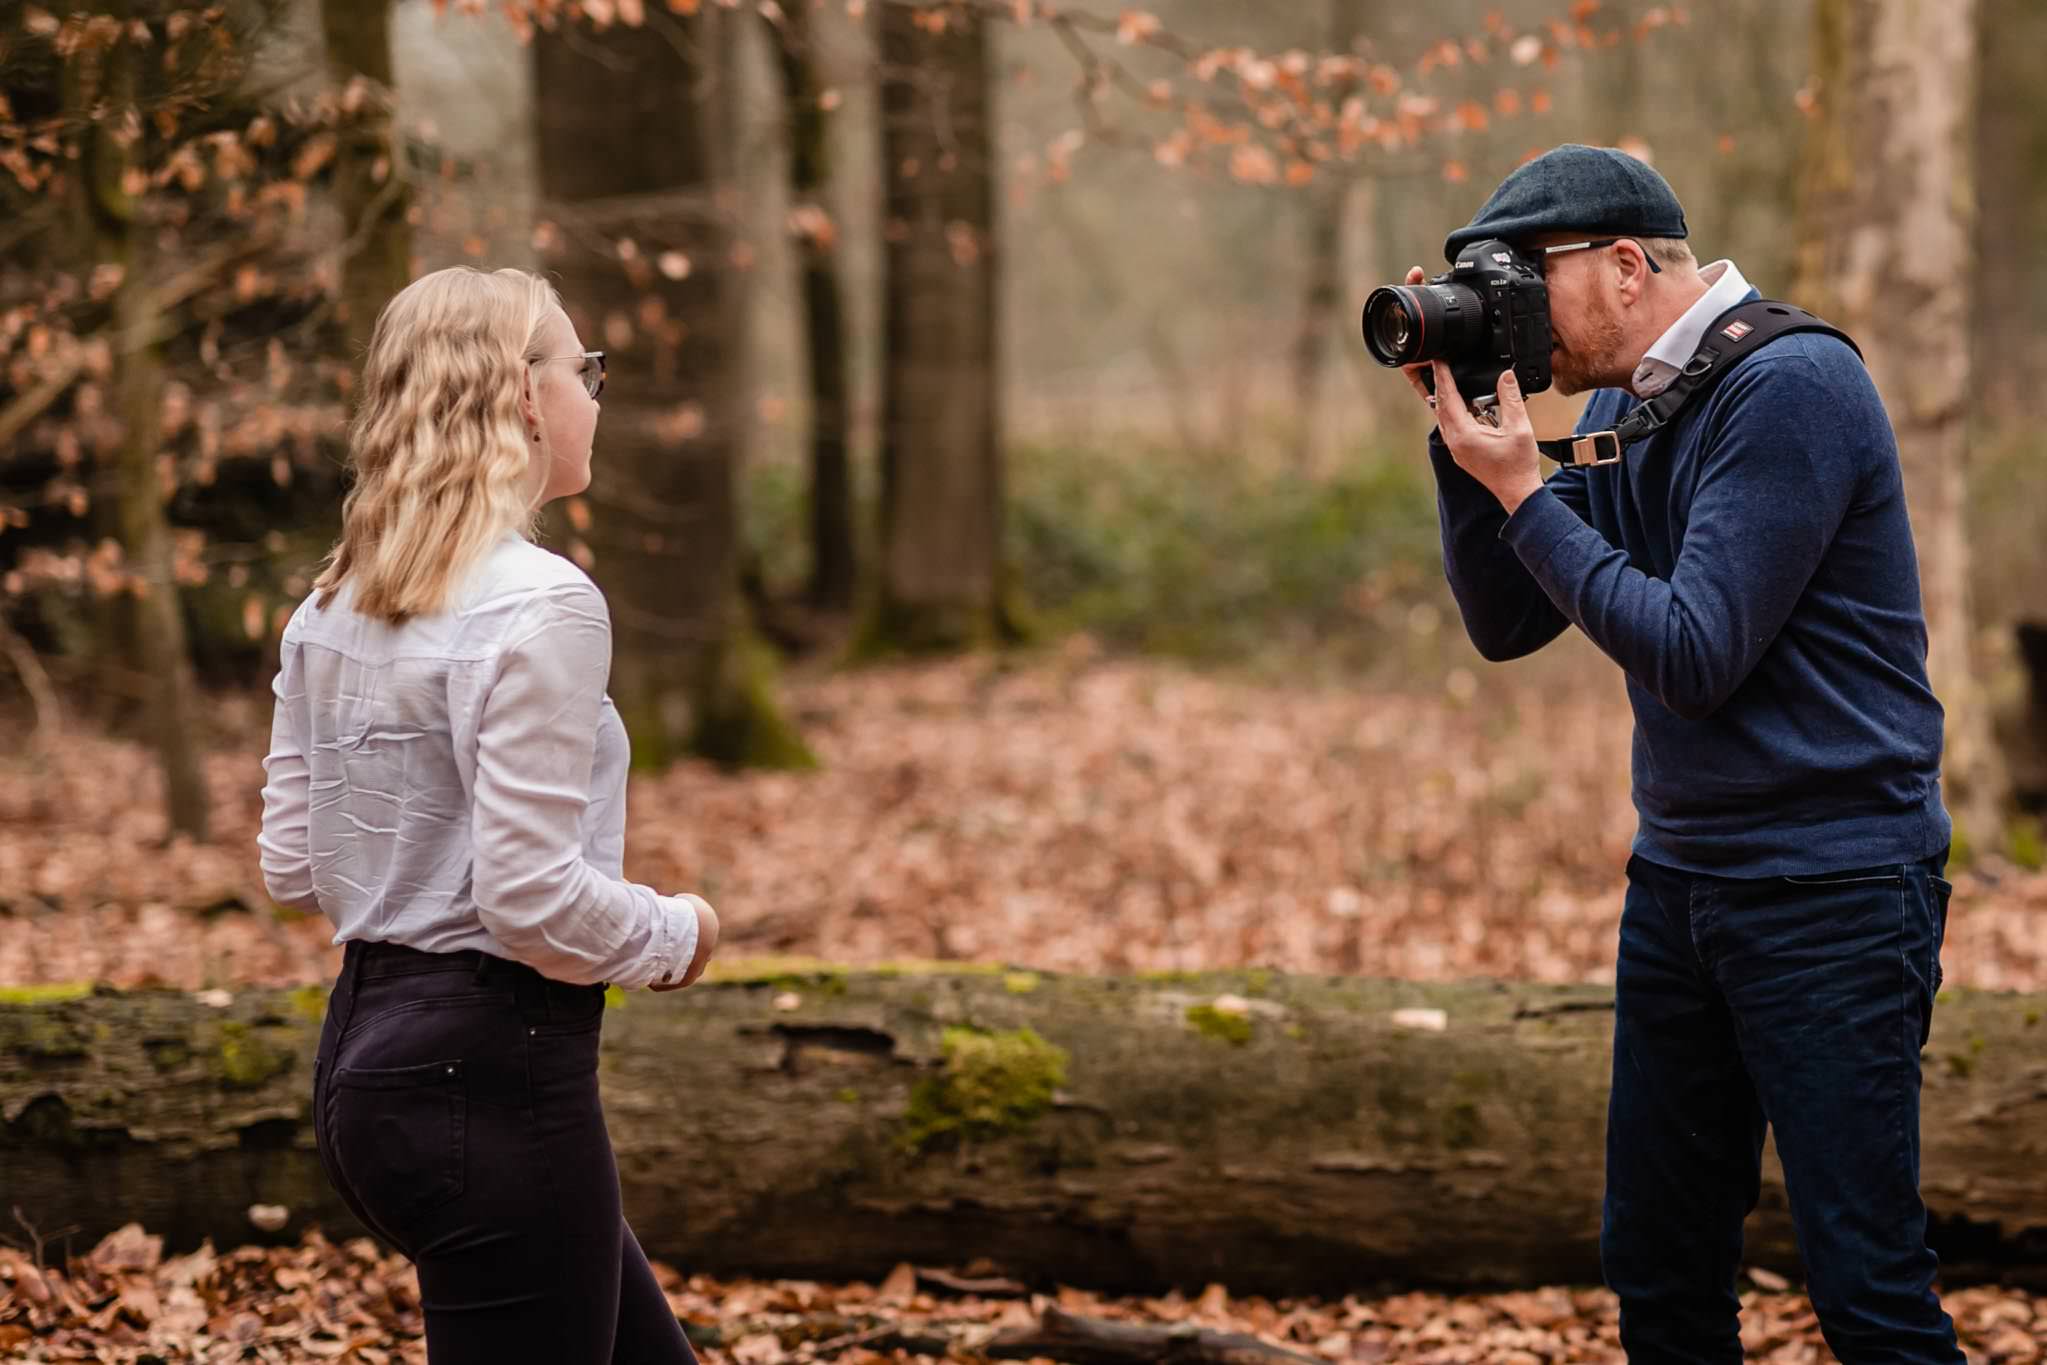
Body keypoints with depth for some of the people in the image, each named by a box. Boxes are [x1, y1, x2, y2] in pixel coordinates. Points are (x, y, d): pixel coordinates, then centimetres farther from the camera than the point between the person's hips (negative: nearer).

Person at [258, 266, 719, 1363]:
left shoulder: (332, 608, 9)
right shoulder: (541, 605, -17)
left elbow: (291, 867, 12)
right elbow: (533, 897, -21)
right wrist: (675, 938, -4)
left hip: (367, 1048, 9)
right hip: (493, 1076, -9)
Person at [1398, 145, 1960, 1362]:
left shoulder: (1791, 385, -16)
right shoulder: (1623, 404, 11)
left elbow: (1694, 656, -21)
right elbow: (1507, 624, 11)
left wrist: (1522, 493, -15)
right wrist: (1464, 433, -1)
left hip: (1830, 884, -8)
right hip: (1681, 875, 9)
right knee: (1659, 1267, 11)